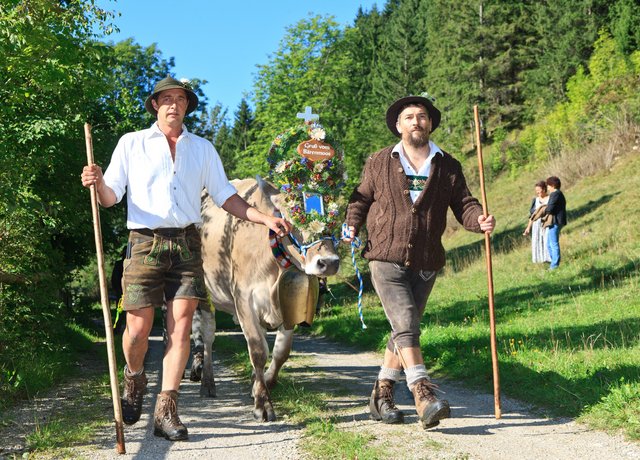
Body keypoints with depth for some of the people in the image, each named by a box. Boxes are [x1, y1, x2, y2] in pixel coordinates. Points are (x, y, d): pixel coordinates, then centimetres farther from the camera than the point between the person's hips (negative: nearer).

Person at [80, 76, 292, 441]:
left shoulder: (203, 149, 16)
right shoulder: (132, 144, 10)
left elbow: (226, 197, 15)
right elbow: (111, 197, 4)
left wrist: (266, 219, 3)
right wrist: (97, 183, -19)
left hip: (187, 244, 2)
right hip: (145, 243, -2)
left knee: (181, 325, -6)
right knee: (138, 329, -4)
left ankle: (166, 411, -2)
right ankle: (135, 380, 28)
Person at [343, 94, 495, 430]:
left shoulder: (448, 166, 8)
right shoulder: (379, 163, 5)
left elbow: (463, 204, 4)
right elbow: (360, 199, 11)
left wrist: (480, 220, -17)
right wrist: (352, 225, -6)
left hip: (426, 263, 4)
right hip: (386, 259, -3)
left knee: (404, 331, 10)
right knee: (405, 326, -18)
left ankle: (381, 396, 24)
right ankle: (424, 396, -25)